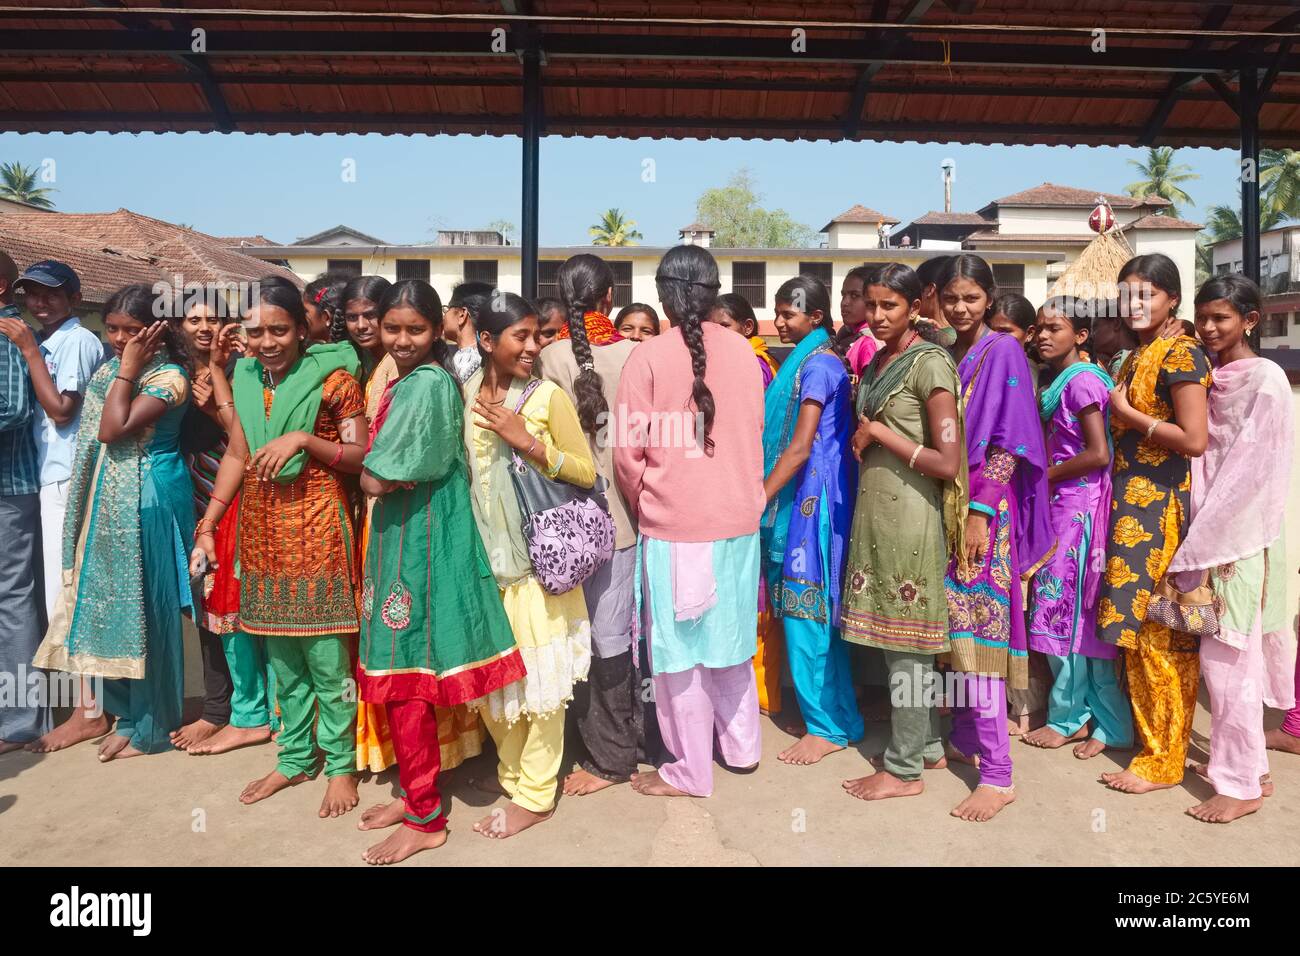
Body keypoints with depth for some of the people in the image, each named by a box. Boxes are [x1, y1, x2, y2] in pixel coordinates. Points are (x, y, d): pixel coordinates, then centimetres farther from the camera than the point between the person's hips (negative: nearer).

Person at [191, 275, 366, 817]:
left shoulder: (333, 377, -9)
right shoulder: (247, 377, 7)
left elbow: (359, 457, -7)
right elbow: (236, 456, 11)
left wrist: (305, 439, -22)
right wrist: (207, 526, 7)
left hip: (316, 525, -5)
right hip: (261, 526, 6)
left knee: (325, 655, 1)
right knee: (281, 654, 15)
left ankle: (340, 765, 17)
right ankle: (295, 758, 30)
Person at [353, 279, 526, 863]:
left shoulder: (427, 384, -18)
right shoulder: (405, 382, 13)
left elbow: (374, 481, -18)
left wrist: (375, 472, 0)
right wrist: (384, 473, -2)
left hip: (420, 537, -9)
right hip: (400, 532, 9)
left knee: (407, 674, 0)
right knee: (400, 671, 16)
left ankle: (426, 819, 14)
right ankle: (416, 793, 30)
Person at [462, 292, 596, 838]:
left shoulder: (548, 396, -8)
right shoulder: (464, 395, 3)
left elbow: (587, 472, -9)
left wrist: (528, 442, -19)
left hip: (538, 557, -4)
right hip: (483, 554, 5)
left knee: (539, 672, 4)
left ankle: (536, 794, 18)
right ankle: (511, 770, 35)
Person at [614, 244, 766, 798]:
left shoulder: (649, 357, -12)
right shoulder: (743, 352, -1)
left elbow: (629, 452, -10)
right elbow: (755, 434, 6)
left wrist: (641, 507, 7)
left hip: (673, 524, -4)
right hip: (738, 517, 5)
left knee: (680, 650, 8)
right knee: (730, 638, 20)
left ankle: (690, 771, 20)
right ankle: (741, 747, 34)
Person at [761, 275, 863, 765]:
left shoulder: (817, 365, -12)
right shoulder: (809, 362, 16)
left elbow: (800, 448, -17)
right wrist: (763, 496, 15)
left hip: (811, 497, -9)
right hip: (801, 497, 9)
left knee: (806, 607, -4)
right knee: (809, 606, 13)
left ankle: (827, 725, 7)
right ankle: (836, 714, 24)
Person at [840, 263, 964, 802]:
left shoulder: (929, 364, -13)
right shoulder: (877, 363, 12)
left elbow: (948, 464, -18)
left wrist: (879, 433, -14)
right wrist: (863, 439, 5)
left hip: (909, 515, -8)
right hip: (875, 510, 9)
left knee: (905, 640, 1)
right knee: (896, 634, 15)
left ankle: (904, 768, 14)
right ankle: (926, 745, 30)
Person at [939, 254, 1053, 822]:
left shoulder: (1004, 352, -4)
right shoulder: (944, 356, 14)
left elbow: (1008, 443, -11)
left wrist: (979, 513, -17)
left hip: (982, 509, -6)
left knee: (977, 626, -8)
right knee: (955, 627, 11)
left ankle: (997, 774, -2)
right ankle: (965, 736, 26)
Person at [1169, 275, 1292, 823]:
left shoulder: (1266, 379, -10)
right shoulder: (1206, 376, 10)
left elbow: (1248, 469, -16)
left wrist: (1196, 549, -18)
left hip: (1241, 535, -7)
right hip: (1209, 528, 7)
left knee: (1226, 656, -4)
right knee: (1233, 655, 13)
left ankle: (1239, 782, 7)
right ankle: (1250, 765, 25)